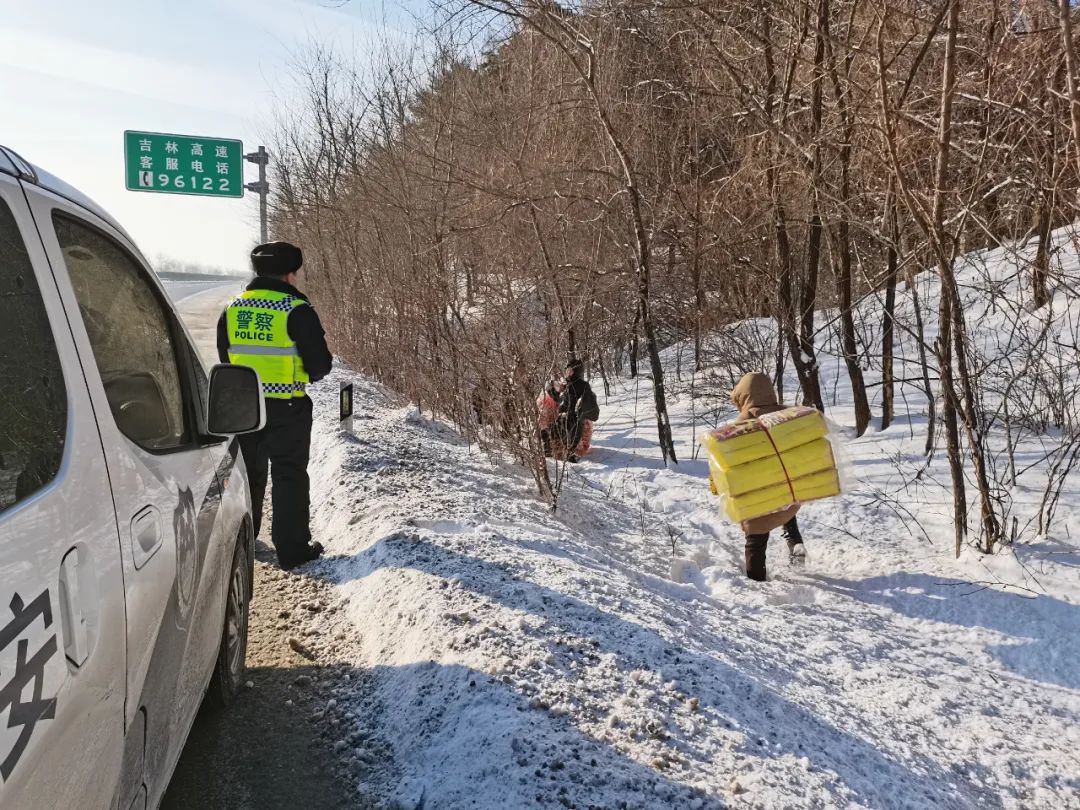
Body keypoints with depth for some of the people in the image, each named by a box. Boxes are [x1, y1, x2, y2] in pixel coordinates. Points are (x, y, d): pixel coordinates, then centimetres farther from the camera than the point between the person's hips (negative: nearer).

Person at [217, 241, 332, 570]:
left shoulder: (232, 310, 4)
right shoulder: (297, 311, -14)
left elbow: (225, 356, 13)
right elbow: (320, 363, -12)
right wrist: (305, 375, 9)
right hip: (286, 407, -5)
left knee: (249, 472, 20)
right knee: (289, 476, 4)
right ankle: (292, 548, 7)